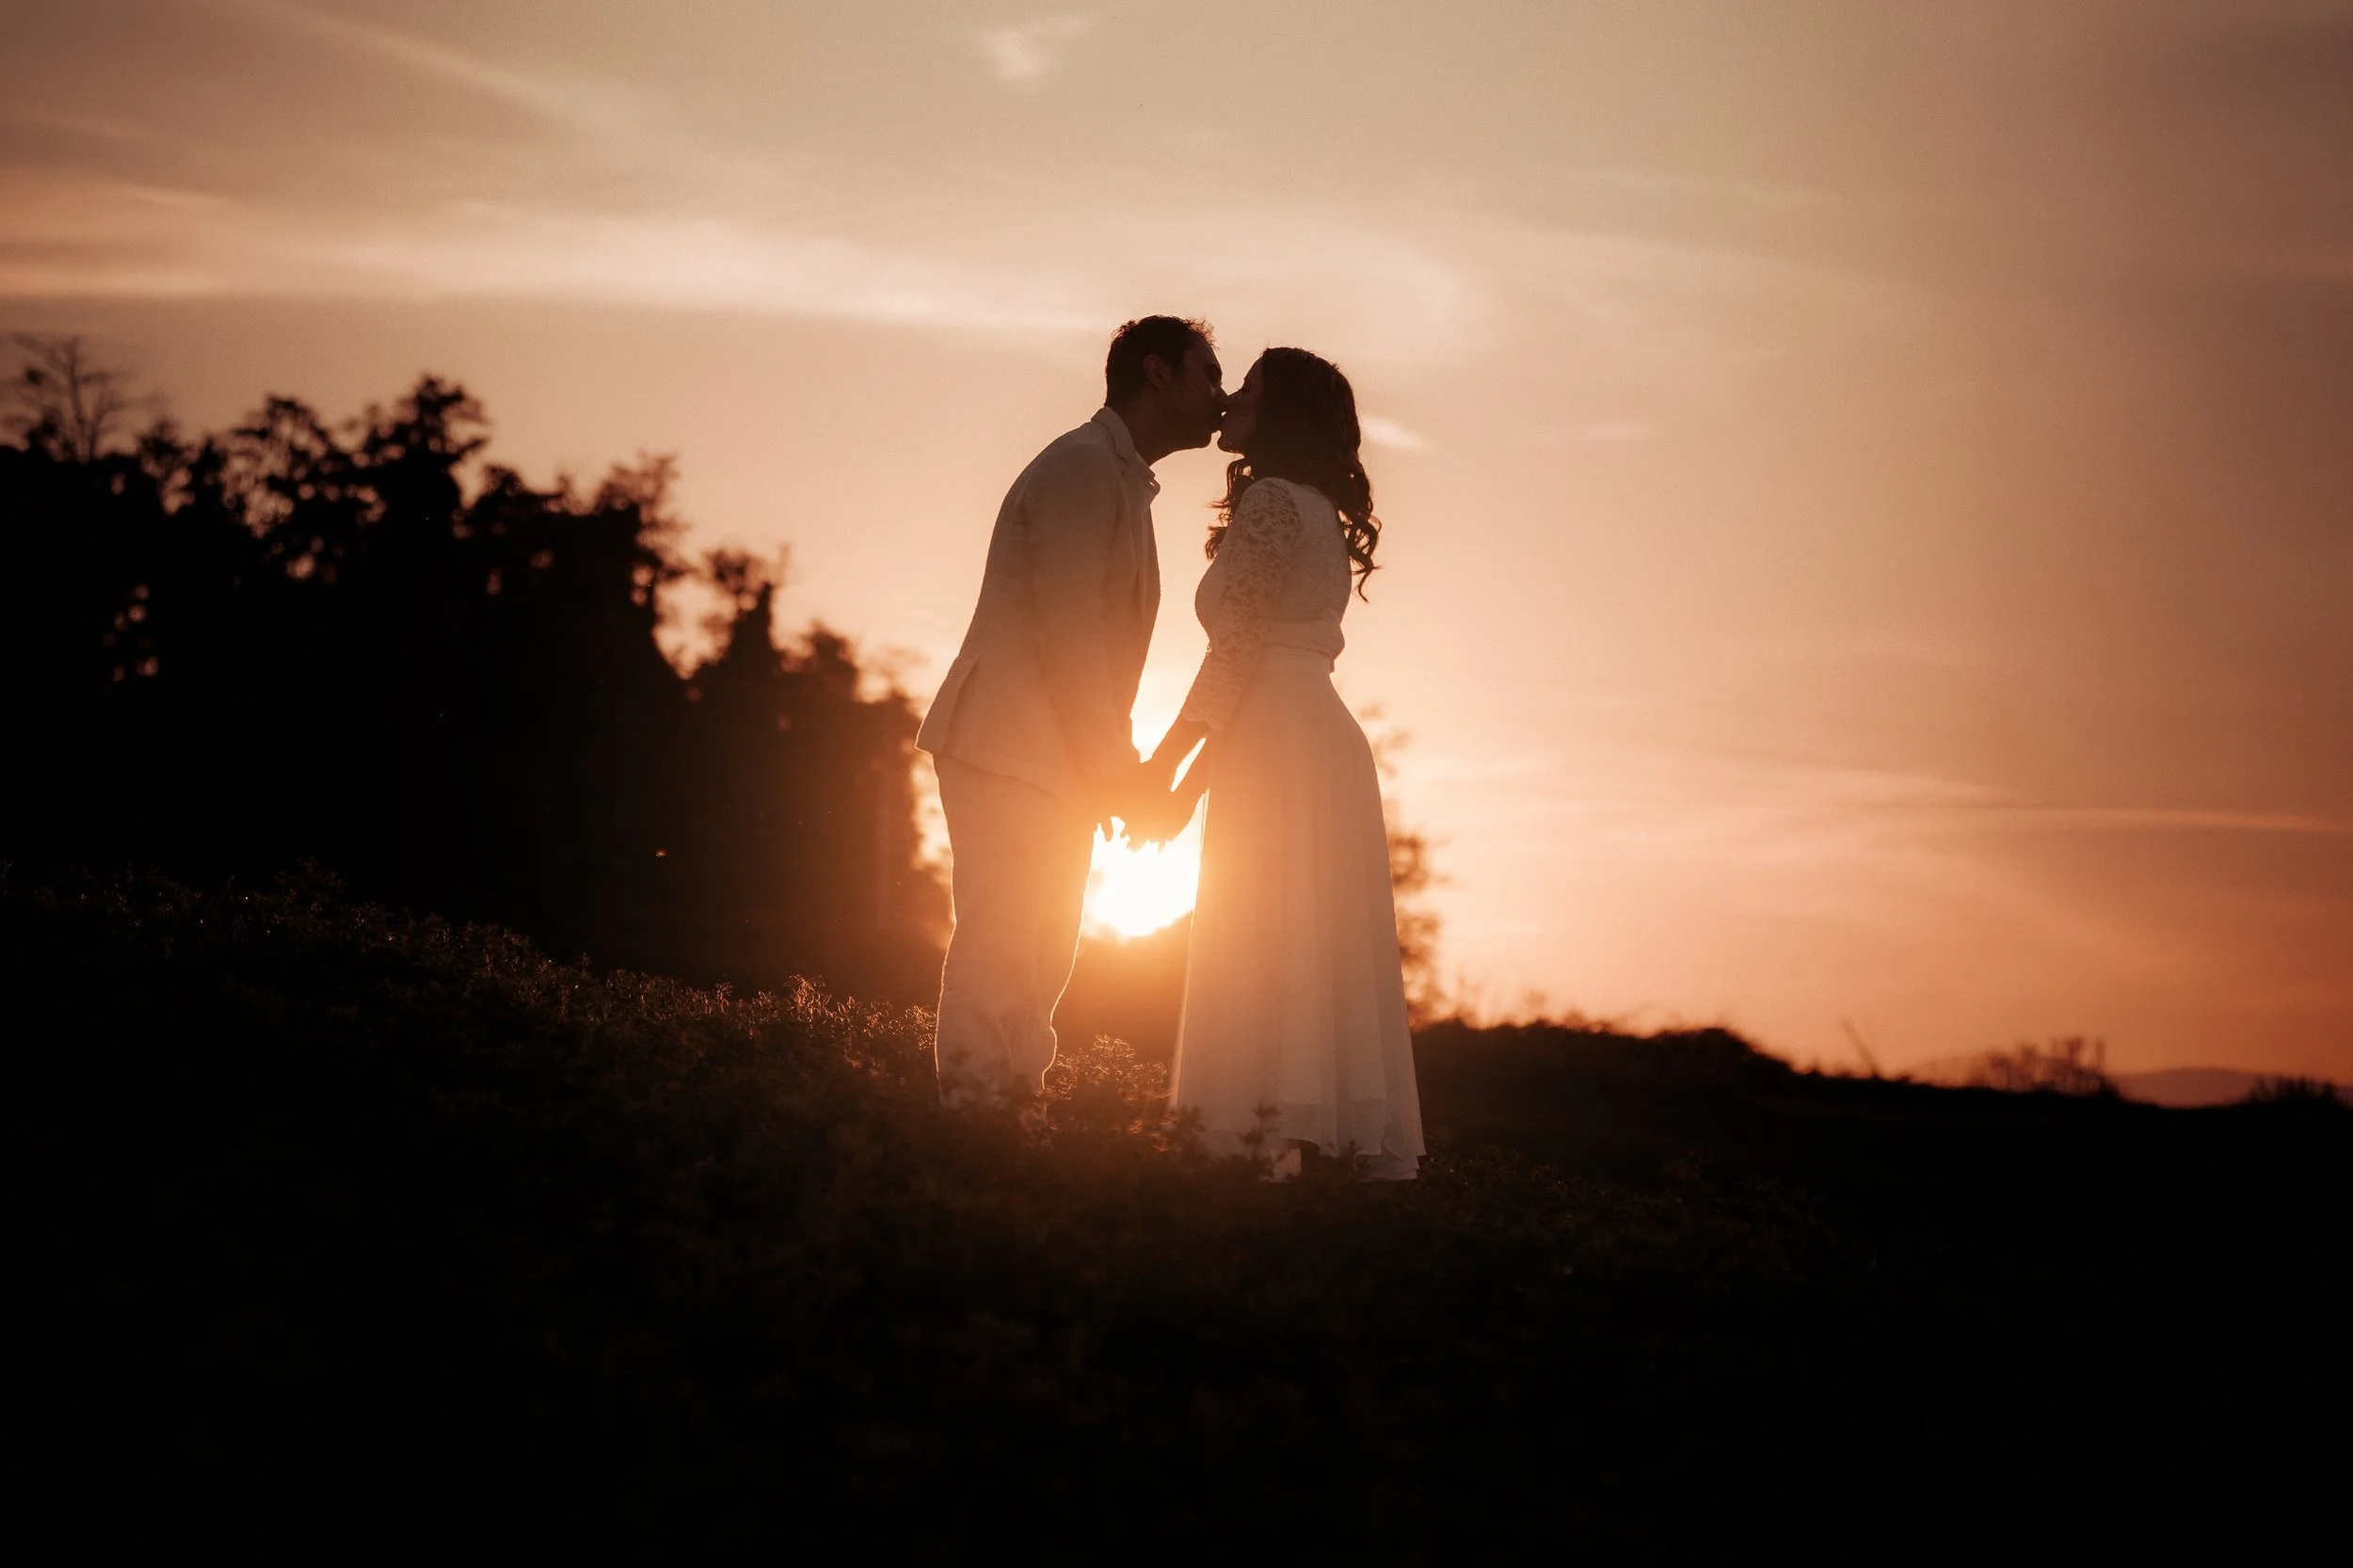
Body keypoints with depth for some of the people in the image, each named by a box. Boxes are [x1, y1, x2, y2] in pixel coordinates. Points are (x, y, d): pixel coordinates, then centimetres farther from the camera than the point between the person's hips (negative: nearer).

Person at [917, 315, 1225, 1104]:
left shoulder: (1120, 478, 22)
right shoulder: (1081, 467, -8)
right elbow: (1065, 629, -16)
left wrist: (1114, 771, 12)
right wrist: (1116, 768, -15)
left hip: (1056, 765, 10)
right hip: (1011, 757, -10)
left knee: (1036, 970, 7)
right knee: (999, 959, -15)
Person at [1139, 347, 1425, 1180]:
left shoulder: (1269, 502, -7)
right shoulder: (1321, 515, 21)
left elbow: (1238, 650, -13)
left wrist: (1168, 759, -10)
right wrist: (1194, 777, 18)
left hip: (1277, 743, -9)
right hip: (1325, 738, 9)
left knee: (1263, 948, -10)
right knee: (1328, 951, 6)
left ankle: (1269, 1145, -15)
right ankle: (1371, 1148, 4)